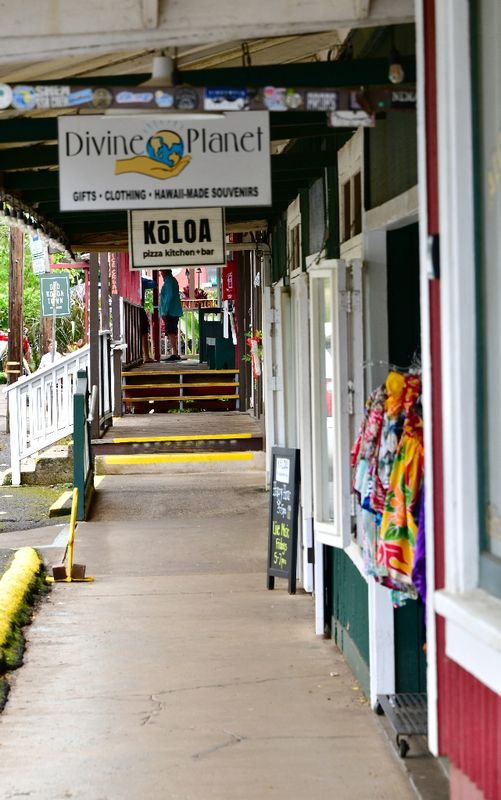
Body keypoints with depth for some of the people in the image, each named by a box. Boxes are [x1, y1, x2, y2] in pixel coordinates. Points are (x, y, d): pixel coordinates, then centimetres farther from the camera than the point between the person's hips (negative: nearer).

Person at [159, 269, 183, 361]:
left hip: (170, 312, -10)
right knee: (172, 333, 12)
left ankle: (175, 354, -20)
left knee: (171, 333, -14)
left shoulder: (168, 281, -11)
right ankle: (175, 354, 14)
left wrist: (164, 312, -18)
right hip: (175, 312, 10)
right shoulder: (173, 280, 20)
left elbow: (169, 297, -18)